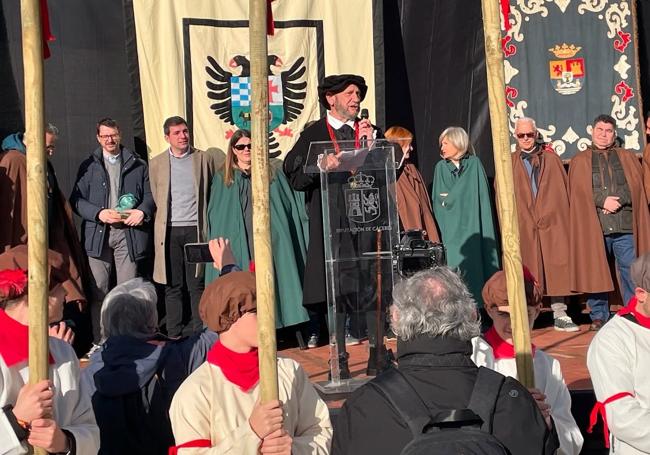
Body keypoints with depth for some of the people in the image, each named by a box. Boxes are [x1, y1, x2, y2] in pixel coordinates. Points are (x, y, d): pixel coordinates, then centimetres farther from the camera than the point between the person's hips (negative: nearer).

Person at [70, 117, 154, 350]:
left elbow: (149, 195, 10)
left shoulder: (137, 165, 12)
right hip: (98, 234, 0)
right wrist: (99, 213, -10)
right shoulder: (89, 166, 11)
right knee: (98, 291, 1)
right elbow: (76, 199, 6)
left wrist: (142, 211, -11)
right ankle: (98, 342, 10)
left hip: (128, 233, 0)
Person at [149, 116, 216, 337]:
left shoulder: (205, 159, 6)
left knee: (197, 285, 0)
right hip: (169, 230, 1)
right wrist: (168, 216, 13)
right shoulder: (157, 163, 9)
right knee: (173, 286, 4)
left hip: (196, 229, -1)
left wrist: (205, 222, 7)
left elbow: (213, 193, 10)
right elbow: (157, 198, 18)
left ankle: (200, 334, 6)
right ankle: (174, 335, 10)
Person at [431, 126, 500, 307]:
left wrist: (450, 197, -2)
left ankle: (478, 304, 1)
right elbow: (438, 200, 7)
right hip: (452, 228, 1)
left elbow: (481, 196, 0)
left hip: (473, 224, -1)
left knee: (476, 264, -4)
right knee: (456, 263, -4)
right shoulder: (441, 167, 9)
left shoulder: (474, 163, 4)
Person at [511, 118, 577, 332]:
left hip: (552, 223, 1)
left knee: (555, 270, -1)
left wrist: (562, 217, -1)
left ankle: (560, 316, 4)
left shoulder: (551, 159, 12)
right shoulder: (509, 164, 9)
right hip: (522, 226, -1)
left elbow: (563, 190, 9)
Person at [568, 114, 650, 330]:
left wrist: (617, 200, -10)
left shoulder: (627, 158, 18)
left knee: (631, 270, -4)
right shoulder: (580, 161, 14)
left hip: (625, 224, 1)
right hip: (593, 225, -1)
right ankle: (598, 316, 8)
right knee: (595, 271, 0)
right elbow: (579, 192, 2)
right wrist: (603, 200, -11)